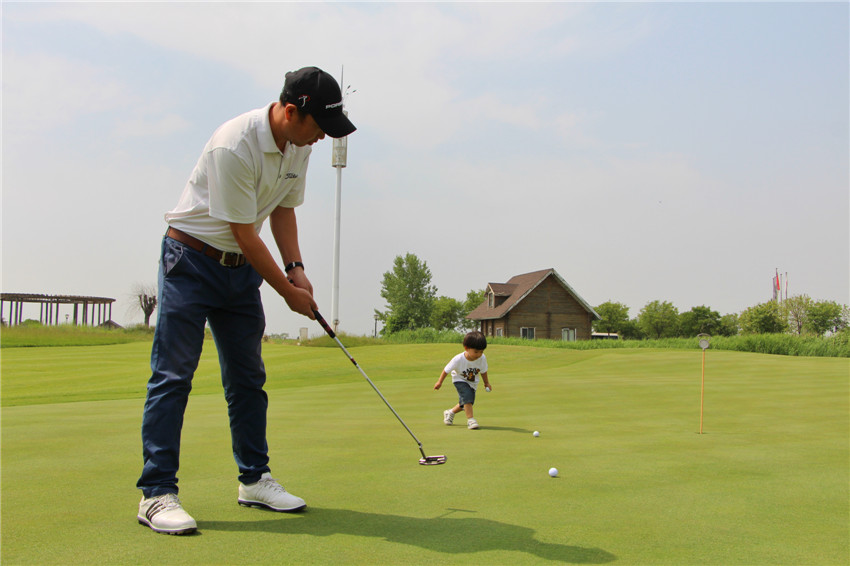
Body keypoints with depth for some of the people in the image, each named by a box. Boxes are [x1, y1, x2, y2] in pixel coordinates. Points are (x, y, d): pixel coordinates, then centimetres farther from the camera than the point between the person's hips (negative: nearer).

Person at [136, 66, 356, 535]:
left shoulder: (299, 145, -2)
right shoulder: (234, 146, -27)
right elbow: (244, 234, -22)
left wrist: (296, 267, -2)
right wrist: (288, 291, -14)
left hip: (242, 268, 8)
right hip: (192, 258, -7)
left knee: (248, 376, 8)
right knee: (173, 374, -9)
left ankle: (254, 479, 17)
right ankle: (157, 492, -5)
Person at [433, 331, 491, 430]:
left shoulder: (482, 358, -24)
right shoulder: (458, 359, -32)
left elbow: (483, 371, -3)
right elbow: (446, 370, -17)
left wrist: (486, 383, 8)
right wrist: (439, 382, -8)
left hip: (472, 382, 4)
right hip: (459, 380, -4)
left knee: (464, 404, 7)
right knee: (467, 395, -28)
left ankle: (450, 412, 35)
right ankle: (470, 419, -20)